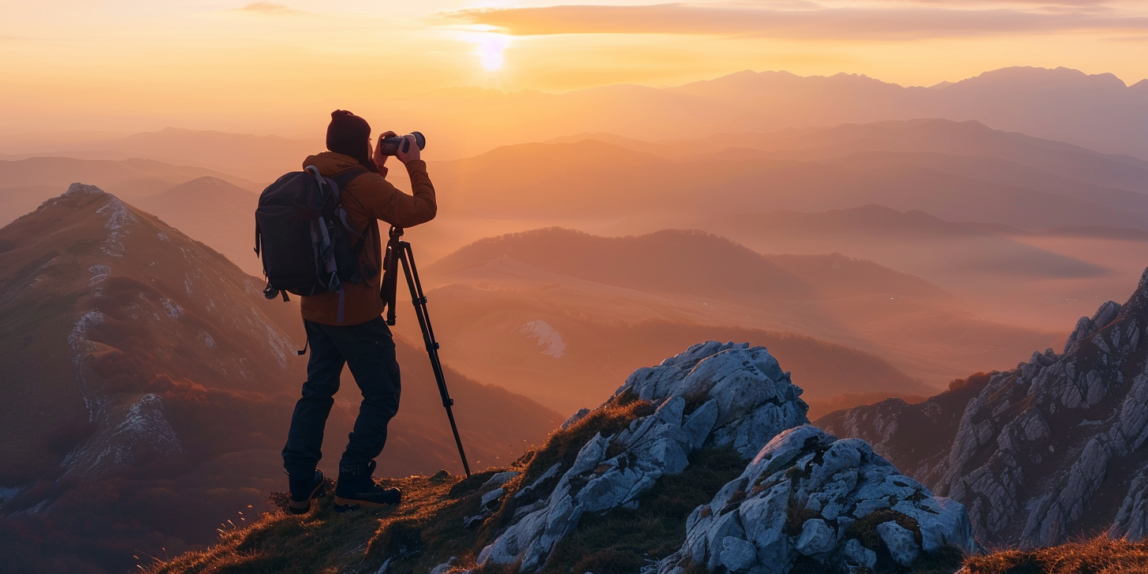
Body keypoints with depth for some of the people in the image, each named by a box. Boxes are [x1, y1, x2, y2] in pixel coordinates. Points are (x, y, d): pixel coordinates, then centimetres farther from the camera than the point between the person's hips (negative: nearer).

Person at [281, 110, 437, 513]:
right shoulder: (361, 184, -17)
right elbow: (422, 209, -16)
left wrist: (377, 169, 18)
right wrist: (414, 165, -4)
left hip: (315, 307, 8)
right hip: (355, 311, -8)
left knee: (318, 389, 18)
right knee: (382, 395, 3)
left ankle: (300, 484, 18)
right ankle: (353, 484, 2)